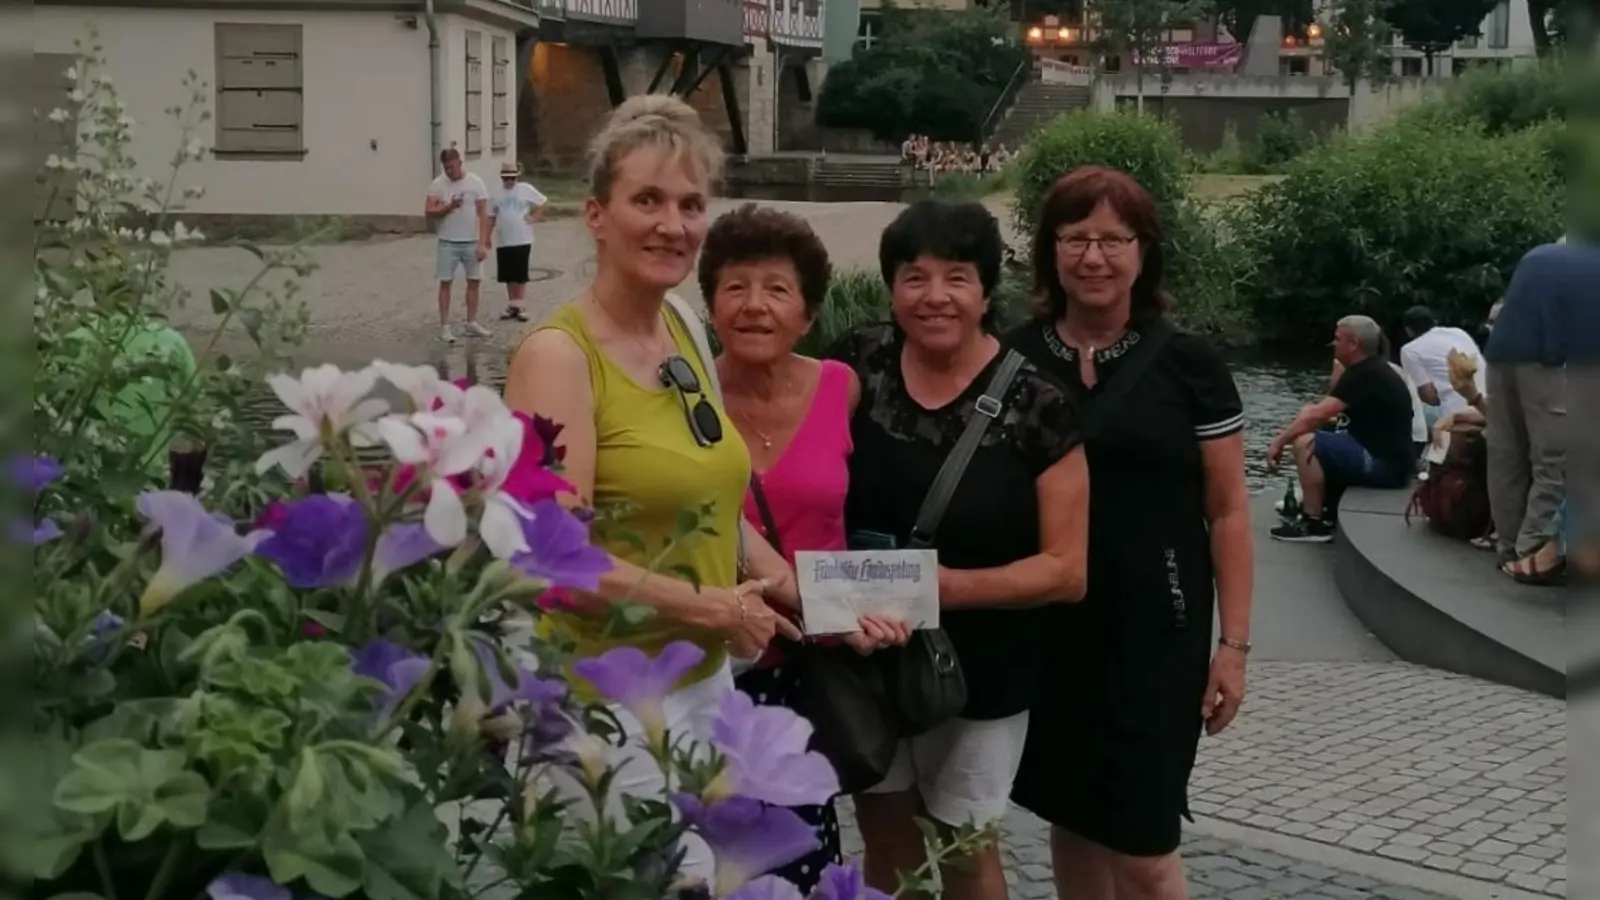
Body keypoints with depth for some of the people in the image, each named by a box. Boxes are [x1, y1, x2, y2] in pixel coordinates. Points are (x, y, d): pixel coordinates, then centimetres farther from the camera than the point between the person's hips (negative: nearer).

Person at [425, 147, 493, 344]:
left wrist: (483, 243, -13)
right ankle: (444, 327, 4)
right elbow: (429, 211, -6)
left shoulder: (476, 182, -4)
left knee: (474, 281, 7)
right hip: (448, 242, -1)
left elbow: (483, 214, -7)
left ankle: (471, 323, 19)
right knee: (445, 282, 1)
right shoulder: (437, 184, -2)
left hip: (472, 242, 1)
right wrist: (448, 207, -23)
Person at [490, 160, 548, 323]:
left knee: (521, 276, -1)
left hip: (522, 240, -2)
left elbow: (543, 202, 3)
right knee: (509, 276, 9)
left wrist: (534, 217, -6)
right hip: (503, 242, 3)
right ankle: (511, 305, 18)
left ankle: (518, 306, 5)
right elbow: (491, 218, 9)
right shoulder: (497, 193, 5)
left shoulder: (526, 189, -2)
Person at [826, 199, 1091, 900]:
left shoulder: (1037, 407, -14)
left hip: (979, 668, -3)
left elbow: (1066, 570, -12)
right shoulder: (858, 364, -7)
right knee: (887, 843, 18)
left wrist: (950, 586, -25)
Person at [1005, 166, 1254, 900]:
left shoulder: (1188, 363, -3)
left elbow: (1227, 511, -1)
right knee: (1070, 820, 13)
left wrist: (1234, 641, -4)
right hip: (1043, 627, 3)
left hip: (1154, 631, -2)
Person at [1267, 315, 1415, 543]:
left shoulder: (1365, 375, -17)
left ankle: (1313, 523, -10)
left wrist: (1279, 441, -15)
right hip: (1390, 459, 10)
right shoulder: (1373, 369, 14)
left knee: (1305, 443, -15)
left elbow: (1317, 415, -22)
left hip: (1384, 464, -10)